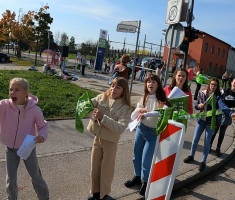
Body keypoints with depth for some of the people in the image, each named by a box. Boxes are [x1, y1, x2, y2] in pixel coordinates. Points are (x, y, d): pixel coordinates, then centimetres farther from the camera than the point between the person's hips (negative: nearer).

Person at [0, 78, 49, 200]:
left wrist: (42, 136, -25)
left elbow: (42, 126, -6)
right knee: (11, 179, 14)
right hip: (10, 149, 1)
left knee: (36, 177, 13)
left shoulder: (34, 110, -19)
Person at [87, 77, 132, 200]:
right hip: (97, 138, 3)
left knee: (106, 170, 11)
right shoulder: (102, 98, -5)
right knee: (95, 168, 16)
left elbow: (120, 128, -26)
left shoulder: (125, 108, -15)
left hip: (110, 142, -3)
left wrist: (103, 117, -34)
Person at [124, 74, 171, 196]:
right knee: (137, 155, 17)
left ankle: (145, 182, 25)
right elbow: (133, 117, -2)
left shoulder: (162, 100, -11)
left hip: (153, 132, -5)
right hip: (140, 129, 5)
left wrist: (146, 114, -41)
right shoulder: (143, 99, 2)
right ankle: (137, 177, 40)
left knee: (146, 159, 0)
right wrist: (138, 110, -24)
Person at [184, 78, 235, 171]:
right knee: (195, 140, 12)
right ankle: (191, 156, 35)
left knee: (207, 143, 7)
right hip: (201, 120, 3)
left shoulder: (218, 97, -11)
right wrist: (199, 106, -18)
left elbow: (223, 106, -30)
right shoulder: (202, 93, -2)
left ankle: (203, 161, 24)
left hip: (211, 122, -3)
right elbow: (196, 105, 6)